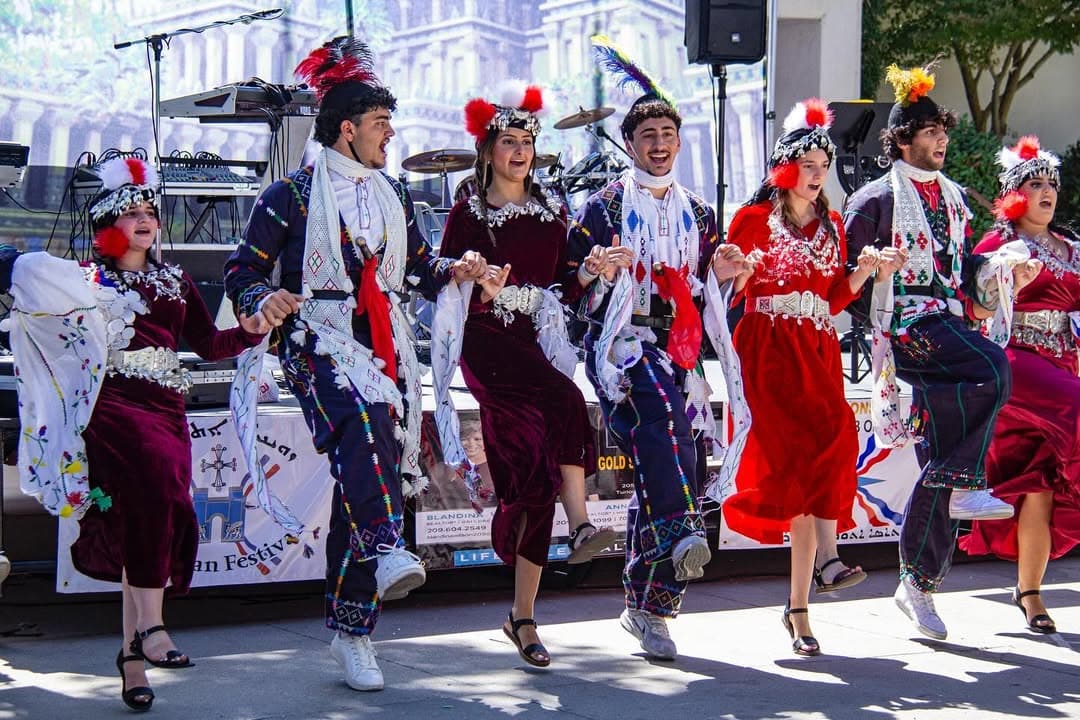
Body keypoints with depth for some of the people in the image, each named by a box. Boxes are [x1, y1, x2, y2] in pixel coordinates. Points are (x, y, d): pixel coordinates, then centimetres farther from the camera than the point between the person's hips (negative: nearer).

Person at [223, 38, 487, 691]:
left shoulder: (393, 195, 21)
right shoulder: (292, 196, 3)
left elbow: (418, 266, 26)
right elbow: (243, 269, 1)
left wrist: (454, 270, 5)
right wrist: (264, 300, -21)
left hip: (384, 343, 5)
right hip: (319, 337, -5)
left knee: (366, 465, -3)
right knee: (364, 417, -37)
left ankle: (352, 628, 3)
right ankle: (385, 550, -54)